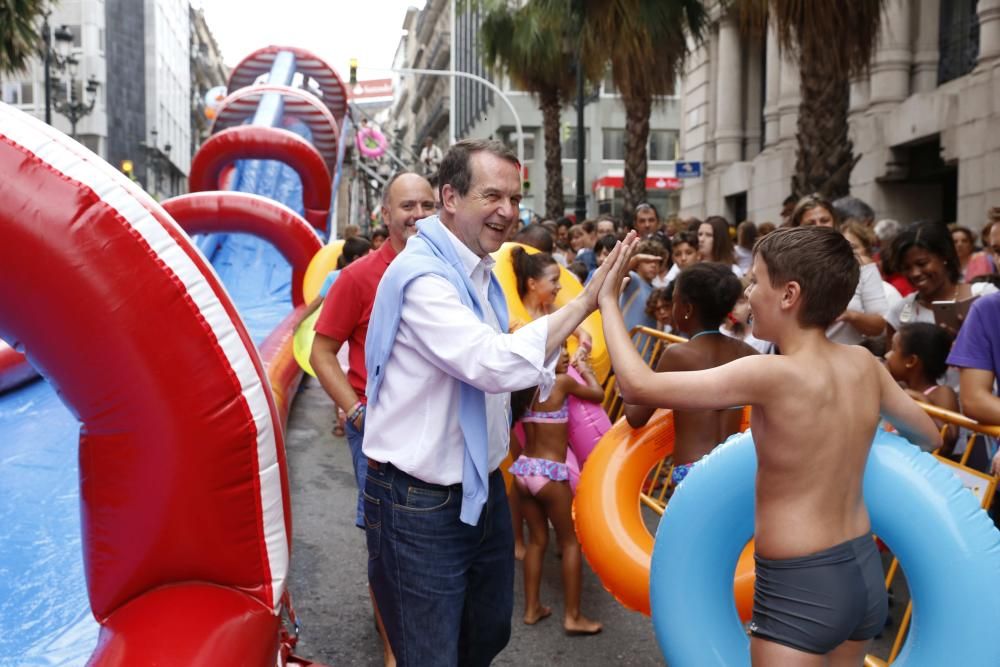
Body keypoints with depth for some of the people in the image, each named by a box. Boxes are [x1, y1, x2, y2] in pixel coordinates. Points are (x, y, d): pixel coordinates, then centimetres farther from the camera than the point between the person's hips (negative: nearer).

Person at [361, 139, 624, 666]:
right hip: (420, 502, -9)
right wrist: (584, 302, -28)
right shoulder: (421, 275, -21)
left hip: (481, 487, 9)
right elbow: (492, 363, -32)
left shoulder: (480, 271, 9)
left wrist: (548, 371, -3)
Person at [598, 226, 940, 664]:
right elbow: (928, 437, 13)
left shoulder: (772, 374, -23)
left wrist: (608, 300, -9)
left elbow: (638, 386, -22)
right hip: (865, 572, 8)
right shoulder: (863, 362, -3)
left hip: (799, 587, -7)